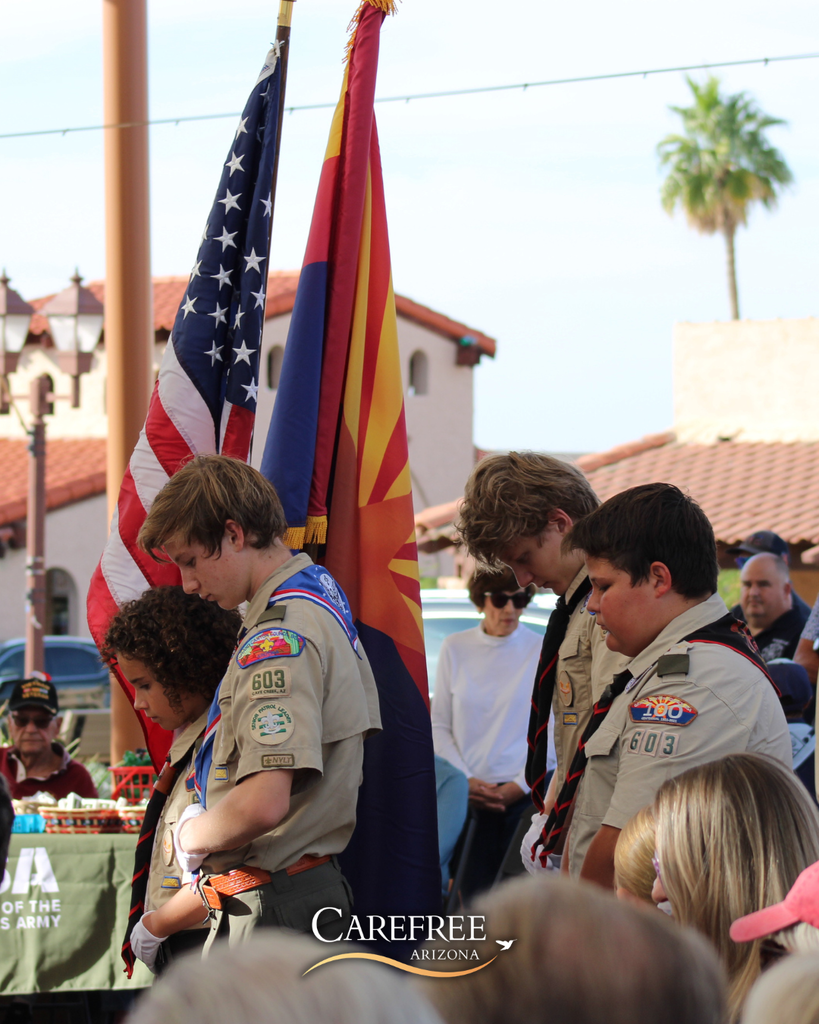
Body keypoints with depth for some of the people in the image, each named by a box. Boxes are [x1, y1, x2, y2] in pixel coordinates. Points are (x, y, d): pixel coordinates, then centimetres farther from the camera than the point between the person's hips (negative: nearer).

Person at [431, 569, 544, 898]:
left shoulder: (542, 652, 2)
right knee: (474, 892, -1)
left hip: (524, 796, -2)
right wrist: (465, 780, -3)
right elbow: (439, 726, 10)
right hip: (468, 795, 2)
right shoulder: (455, 648, 9)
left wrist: (517, 787, -7)